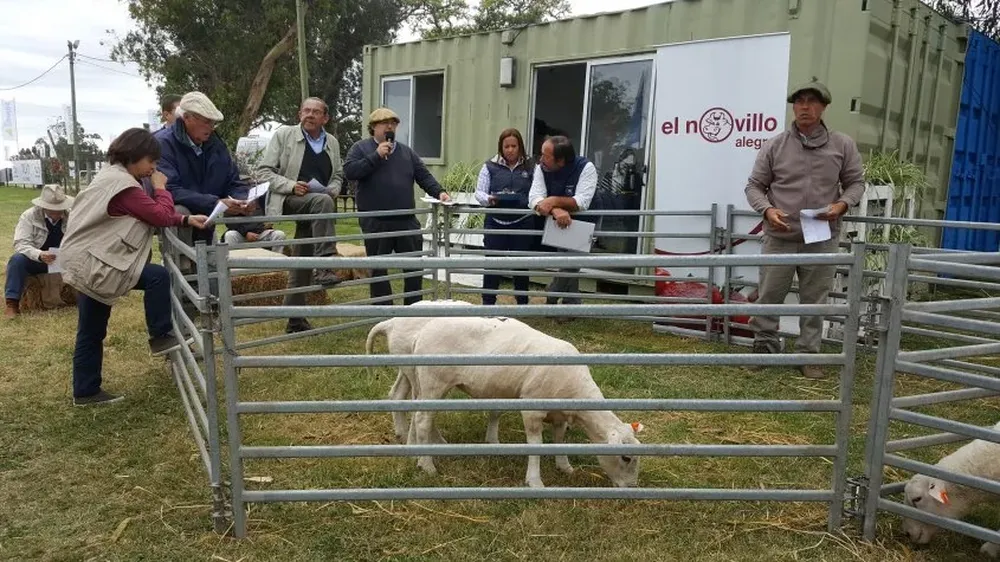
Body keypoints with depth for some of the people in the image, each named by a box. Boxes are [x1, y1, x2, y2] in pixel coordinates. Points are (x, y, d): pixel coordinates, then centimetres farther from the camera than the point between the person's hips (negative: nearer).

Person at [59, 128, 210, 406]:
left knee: (91, 332, 15)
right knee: (157, 276, -16)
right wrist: (161, 188, -3)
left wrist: (186, 220, -1)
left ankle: (86, 391, 24)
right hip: (92, 265, -11)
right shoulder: (123, 185, -20)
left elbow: (149, 216, 12)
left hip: (85, 262, 11)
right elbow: (161, 216, -19)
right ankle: (160, 338, -4)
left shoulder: (113, 176, 14)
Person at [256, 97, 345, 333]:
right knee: (322, 201, -36)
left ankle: (295, 320, 17)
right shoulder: (283, 135, -2)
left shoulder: (332, 143, 12)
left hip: (315, 207, 5)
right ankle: (324, 266, -36)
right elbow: (264, 171, -5)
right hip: (289, 201, -5)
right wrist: (291, 186, -20)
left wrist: (332, 189, -1)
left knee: (303, 266, 7)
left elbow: (338, 175, 22)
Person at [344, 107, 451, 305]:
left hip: (406, 221, 4)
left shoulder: (406, 152, 16)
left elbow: (424, 176, 12)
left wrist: (439, 191, -5)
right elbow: (349, 171, -10)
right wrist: (376, 156, -13)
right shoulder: (361, 148, 5)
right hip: (375, 222, -3)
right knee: (378, 269, 5)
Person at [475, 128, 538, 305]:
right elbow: (479, 192, 3)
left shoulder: (530, 167, 5)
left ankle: (522, 303, 24)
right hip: (496, 222, 0)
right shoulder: (490, 166, 4)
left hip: (523, 223, 1)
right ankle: (488, 303, 13)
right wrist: (489, 199, -17)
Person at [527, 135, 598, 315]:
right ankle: (572, 304, 22)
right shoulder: (541, 168, -17)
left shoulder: (586, 168, -26)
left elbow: (581, 202, -35)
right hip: (553, 223, 3)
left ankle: (552, 296, 5)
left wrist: (554, 201, -44)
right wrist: (556, 211, -49)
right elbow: (534, 199, -30)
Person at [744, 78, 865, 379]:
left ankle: (808, 354, 19)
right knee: (769, 296, 5)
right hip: (780, 238, -1)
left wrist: (842, 204, -10)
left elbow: (856, 182, 11)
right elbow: (754, 186, 4)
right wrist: (767, 209, -15)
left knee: (814, 299, 7)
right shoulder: (774, 146, 1)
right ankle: (764, 347, 20)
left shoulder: (842, 145, 4)